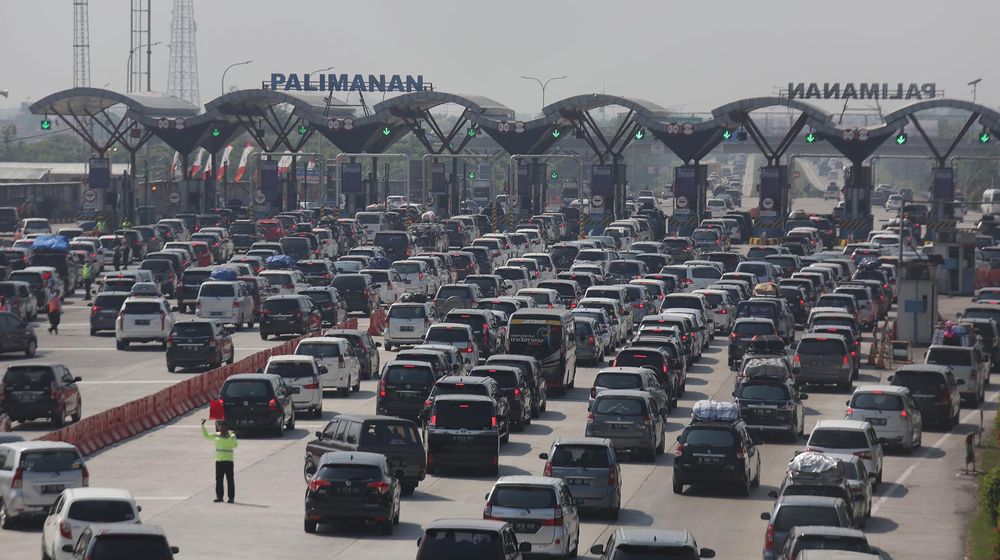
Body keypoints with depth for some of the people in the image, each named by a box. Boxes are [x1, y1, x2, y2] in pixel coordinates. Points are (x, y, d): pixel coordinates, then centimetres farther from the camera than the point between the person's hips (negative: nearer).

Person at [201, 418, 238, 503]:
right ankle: (219, 497, 8)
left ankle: (231, 497, -3)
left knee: (230, 479, -5)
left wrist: (230, 436, -25)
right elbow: (206, 435, 17)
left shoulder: (232, 436, -2)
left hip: (228, 460, -4)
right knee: (219, 480, 3)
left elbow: (235, 445, -15)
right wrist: (203, 425, 10)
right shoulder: (216, 435, 11)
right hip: (218, 460, 4)